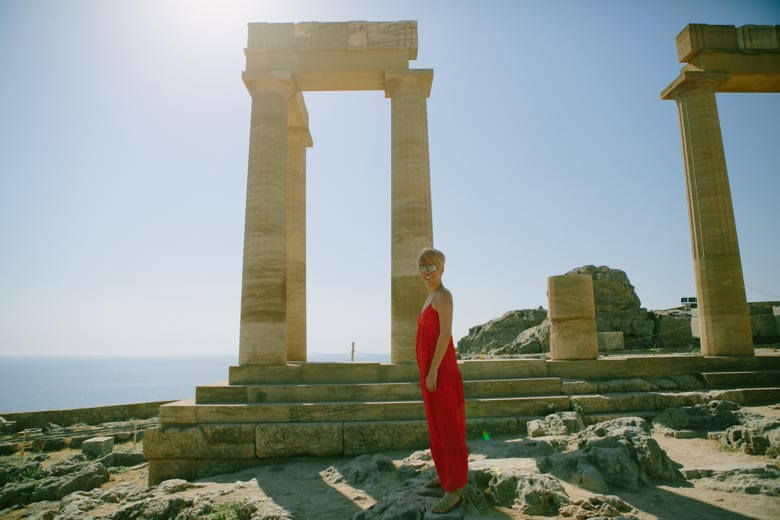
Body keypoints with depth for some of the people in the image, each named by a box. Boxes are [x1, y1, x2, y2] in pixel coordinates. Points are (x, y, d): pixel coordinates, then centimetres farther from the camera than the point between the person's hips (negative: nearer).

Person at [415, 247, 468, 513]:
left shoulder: (443, 295, -12)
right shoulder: (432, 297, 14)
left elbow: (445, 334, -20)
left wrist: (433, 371, -22)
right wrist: (428, 372, 17)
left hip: (440, 371, -9)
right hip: (430, 370, 9)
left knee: (448, 427, -3)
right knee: (436, 425, 18)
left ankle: (455, 489, 4)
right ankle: (446, 473, 32)